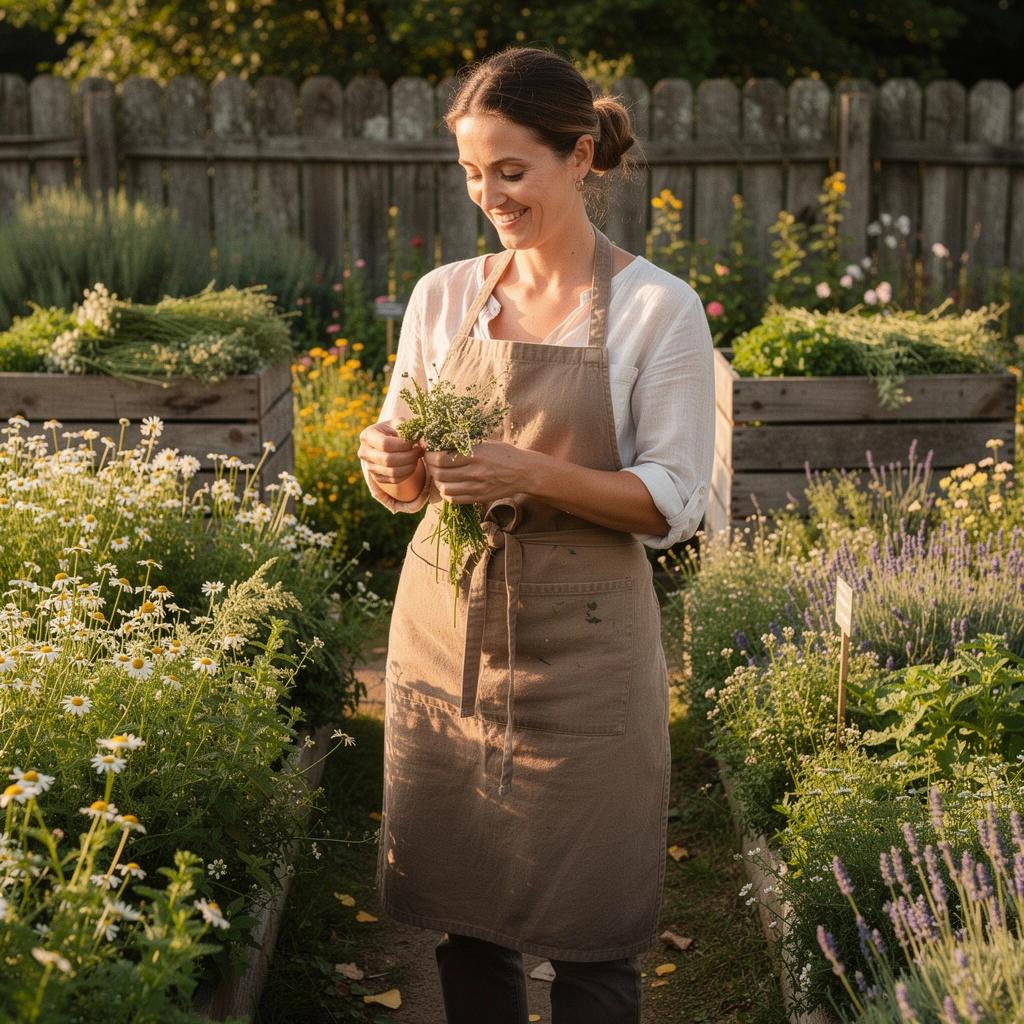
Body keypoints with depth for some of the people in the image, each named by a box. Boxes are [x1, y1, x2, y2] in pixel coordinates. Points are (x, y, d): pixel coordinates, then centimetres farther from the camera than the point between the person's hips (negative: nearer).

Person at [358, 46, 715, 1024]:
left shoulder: (658, 308, -6)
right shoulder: (442, 296, 6)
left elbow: (675, 500, -8)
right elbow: (407, 482, 12)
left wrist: (534, 475, -22)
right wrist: (389, 467, -11)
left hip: (579, 638, -3)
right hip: (445, 620, 4)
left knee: (587, 926, 5)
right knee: (463, 905, 13)